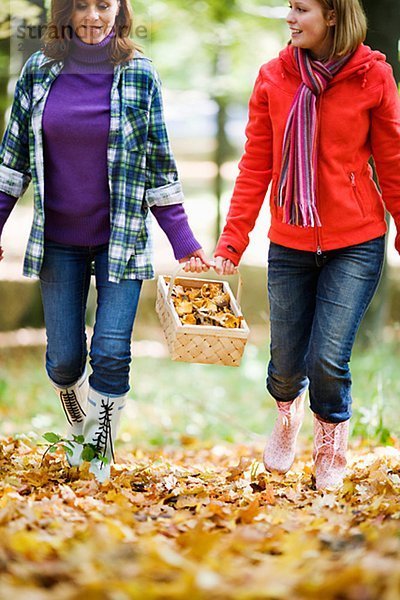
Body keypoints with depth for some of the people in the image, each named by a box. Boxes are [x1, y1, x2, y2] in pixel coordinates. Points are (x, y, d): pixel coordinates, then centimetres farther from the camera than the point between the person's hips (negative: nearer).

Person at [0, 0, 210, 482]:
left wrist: (183, 239, -2)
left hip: (121, 238, -1)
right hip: (58, 239, 2)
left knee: (111, 355, -10)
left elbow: (159, 164, 1)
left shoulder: (139, 75, -3)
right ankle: (79, 428, 36)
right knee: (64, 360, 5)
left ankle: (101, 453, 11)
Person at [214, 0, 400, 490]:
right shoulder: (273, 78, 0)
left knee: (328, 360, -9)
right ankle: (287, 413, 45)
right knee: (287, 361, 6)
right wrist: (231, 243, -3)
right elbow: (255, 167, 2)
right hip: (289, 243, 2)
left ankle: (330, 450, 23)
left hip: (355, 245, -2)